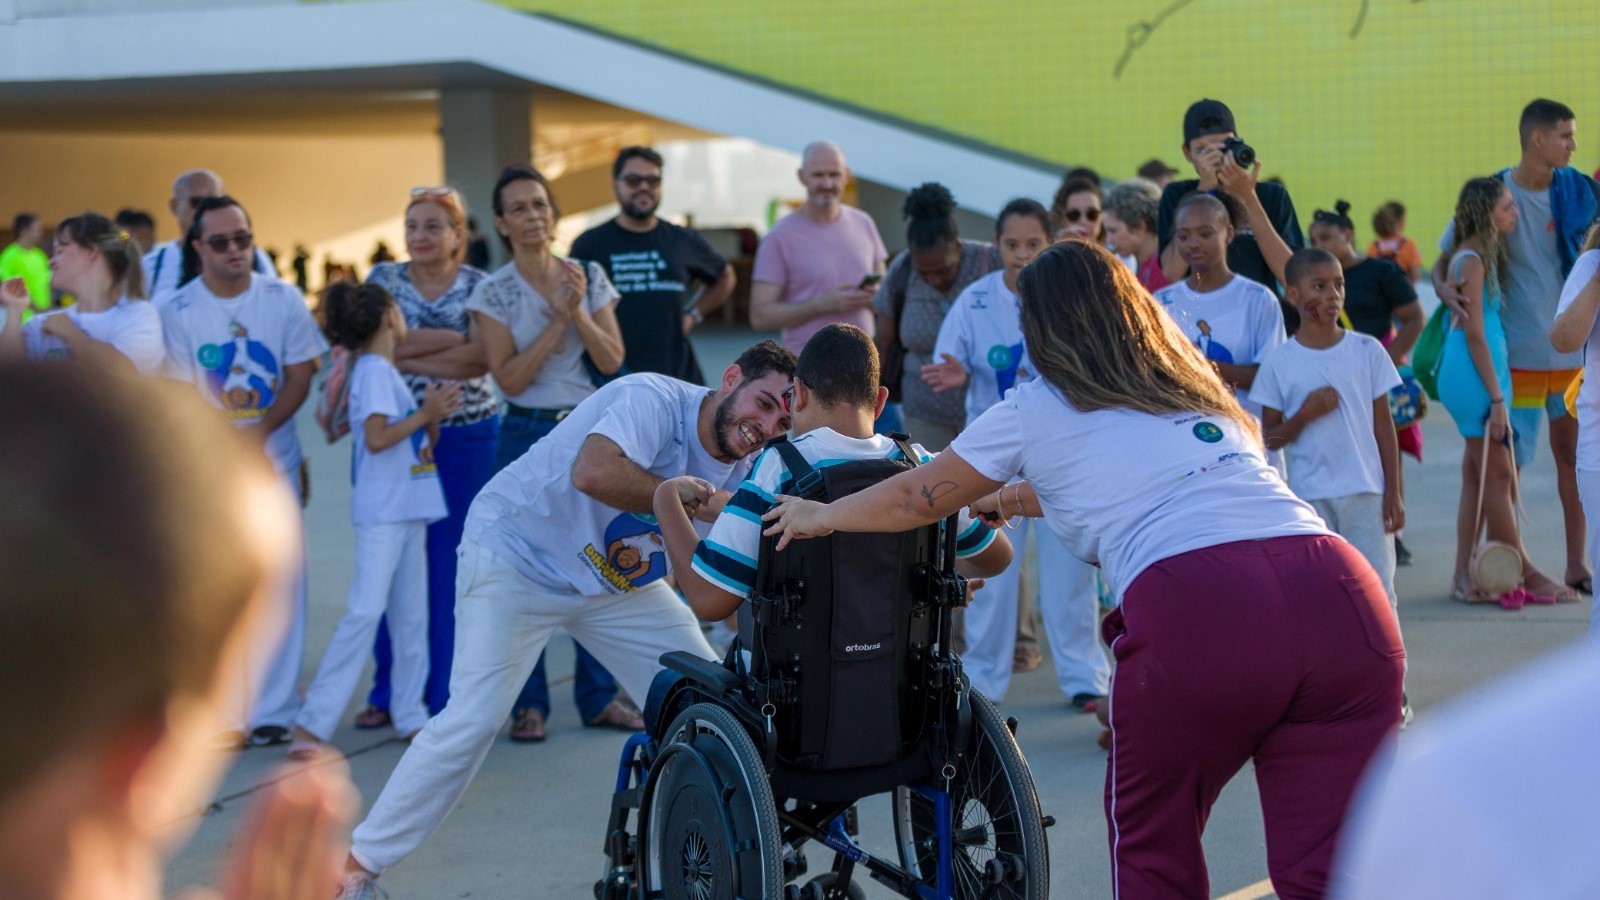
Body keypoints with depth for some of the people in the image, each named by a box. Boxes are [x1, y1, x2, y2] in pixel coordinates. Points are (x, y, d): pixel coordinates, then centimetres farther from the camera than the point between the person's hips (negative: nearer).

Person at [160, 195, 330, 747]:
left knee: (279, 583, -1)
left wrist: (258, 432, -14)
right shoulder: (179, 311, -2)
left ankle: (273, 711, 6)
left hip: (276, 462, 1)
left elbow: (300, 378, 0)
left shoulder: (283, 300, 1)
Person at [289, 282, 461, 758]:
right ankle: (312, 722, -14)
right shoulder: (374, 371, -11)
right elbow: (377, 438, -22)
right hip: (382, 513, -10)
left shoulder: (387, 372, 17)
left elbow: (421, 446, 22)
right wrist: (425, 414, -14)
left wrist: (433, 415, 5)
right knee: (365, 611, -15)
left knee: (411, 615, 10)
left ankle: (410, 716, 16)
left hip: (409, 512, 10)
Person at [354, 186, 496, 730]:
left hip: (465, 438, -1)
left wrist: (406, 357, -14)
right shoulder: (384, 279, 6)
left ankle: (443, 698, 10)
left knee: (451, 567, 1)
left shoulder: (479, 287, 3)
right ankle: (388, 692, 14)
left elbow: (480, 359, -11)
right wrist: (452, 340, -13)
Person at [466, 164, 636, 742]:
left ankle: (599, 696, 15)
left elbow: (612, 360, -2)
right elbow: (510, 378, -11)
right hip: (528, 435, -2)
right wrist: (557, 319, -15)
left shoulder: (590, 277, 4)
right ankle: (529, 703, 9)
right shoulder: (494, 293, -3)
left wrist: (577, 312, -15)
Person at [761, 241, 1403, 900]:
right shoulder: (1200, 393, 34)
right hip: (1344, 595, 4)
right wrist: (1032, 497, 69)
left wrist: (818, 516, 51)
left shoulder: (1031, 413, 20)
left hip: (1193, 613, -4)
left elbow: (911, 502, 33)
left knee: (1150, 845, 18)